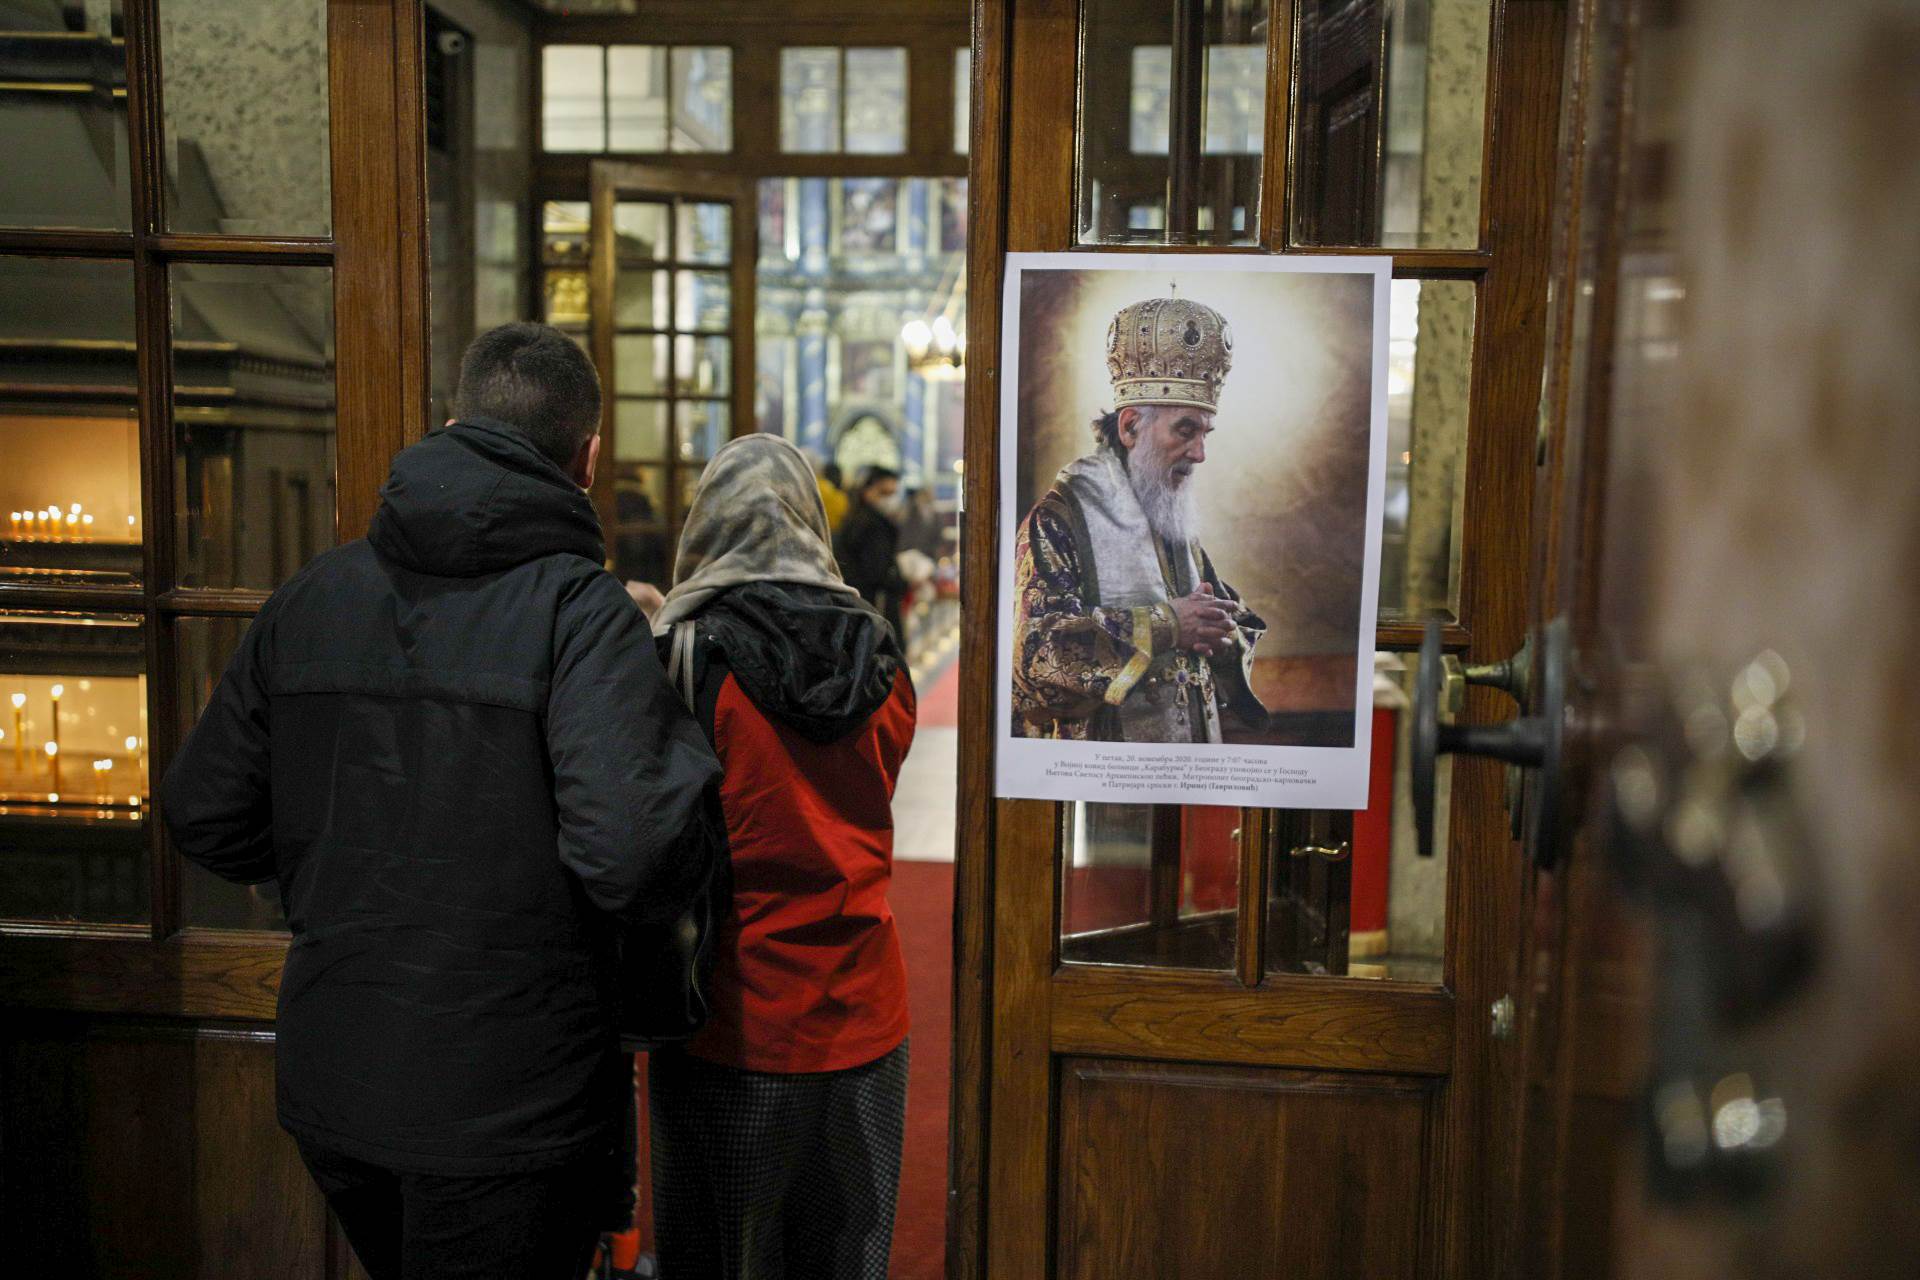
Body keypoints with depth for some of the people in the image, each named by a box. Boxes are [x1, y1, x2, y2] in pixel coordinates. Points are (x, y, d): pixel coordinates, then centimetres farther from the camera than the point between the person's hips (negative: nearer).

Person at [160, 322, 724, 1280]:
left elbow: (202, 813, 6)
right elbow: (634, 857, -28)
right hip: (509, 1100, -6)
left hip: (328, 1084, 6)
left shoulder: (311, 596, 1)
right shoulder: (582, 609, -17)